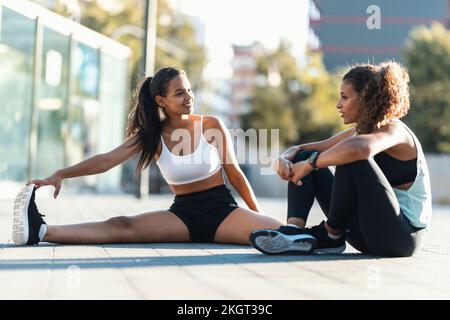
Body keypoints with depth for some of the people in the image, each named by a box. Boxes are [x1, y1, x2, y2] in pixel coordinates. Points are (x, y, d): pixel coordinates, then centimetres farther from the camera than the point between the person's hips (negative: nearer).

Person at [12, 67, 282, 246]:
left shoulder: (212, 126, -2)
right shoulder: (152, 135, 2)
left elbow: (235, 174, 5)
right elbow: (107, 160, -8)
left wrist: (259, 215, 4)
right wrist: (61, 175, -20)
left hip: (223, 210, 0)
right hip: (183, 214, 0)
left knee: (277, 232, -31)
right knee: (123, 227, -24)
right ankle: (40, 232, -37)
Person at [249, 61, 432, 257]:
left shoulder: (393, 130, -14)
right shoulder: (360, 132, 13)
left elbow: (359, 149, -40)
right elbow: (304, 151, 10)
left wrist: (311, 164, -27)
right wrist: (284, 158, -13)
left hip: (402, 236, -9)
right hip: (366, 232, 9)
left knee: (352, 160, -30)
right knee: (304, 157, 4)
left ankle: (330, 236, -13)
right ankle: (295, 229, -18)